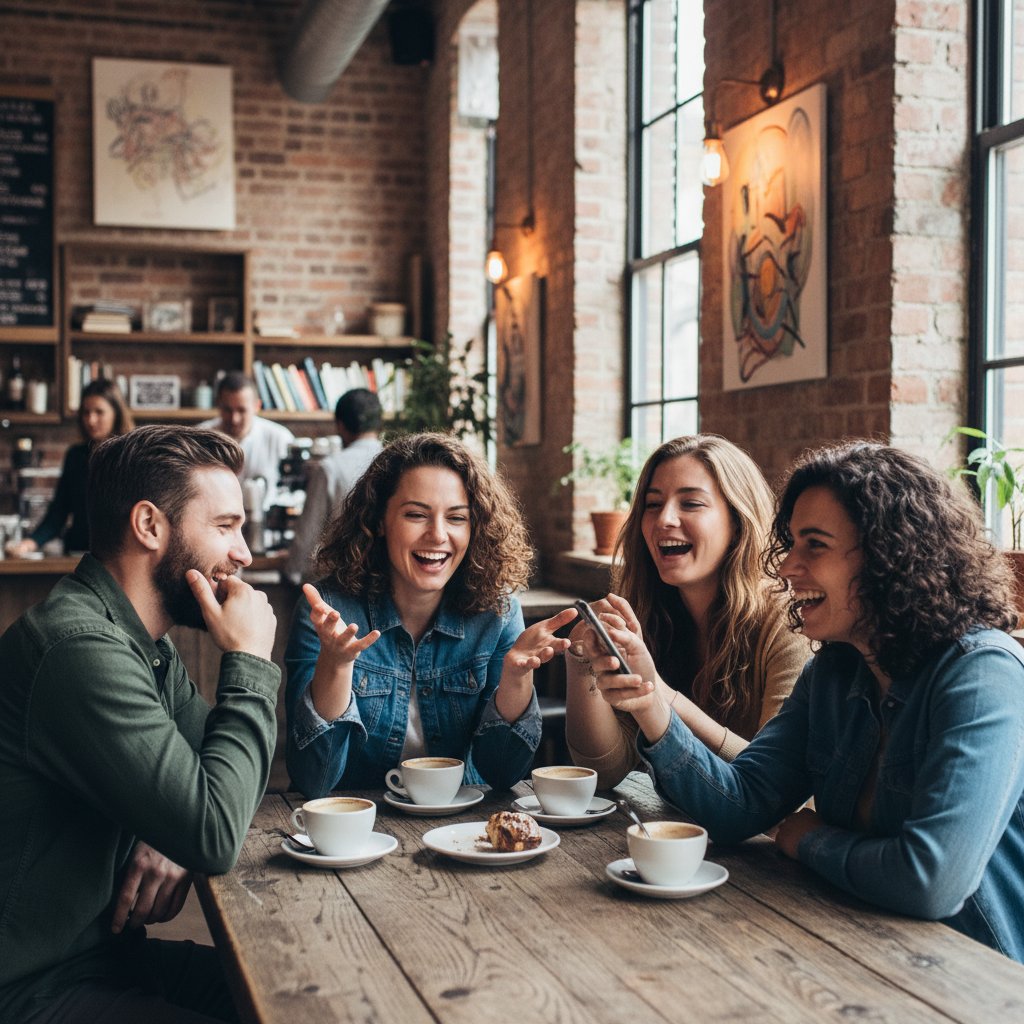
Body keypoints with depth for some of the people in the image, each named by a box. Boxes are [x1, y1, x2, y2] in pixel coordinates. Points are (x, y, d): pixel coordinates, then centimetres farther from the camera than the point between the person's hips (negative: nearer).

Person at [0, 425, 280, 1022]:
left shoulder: (149, 647, 7)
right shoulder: (81, 648, -26)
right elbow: (216, 835, -28)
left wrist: (178, 839, -11)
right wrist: (250, 663, -18)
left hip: (110, 946, 9)